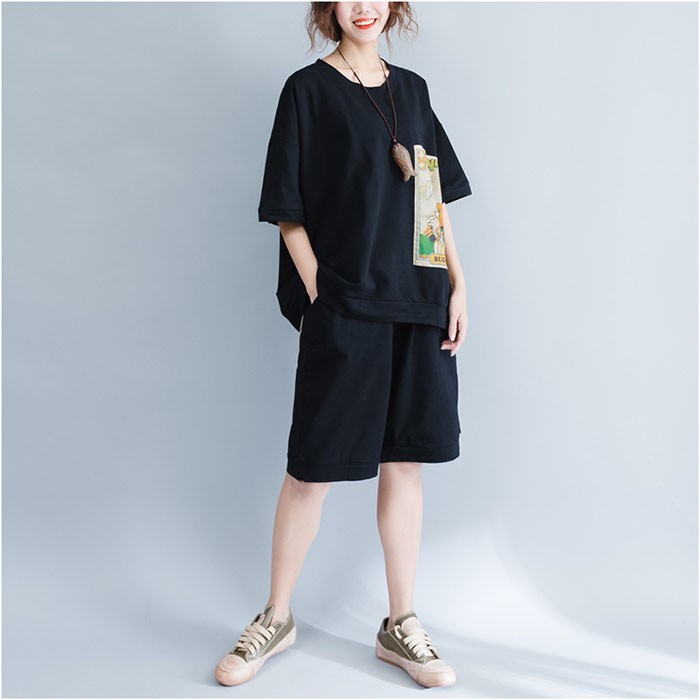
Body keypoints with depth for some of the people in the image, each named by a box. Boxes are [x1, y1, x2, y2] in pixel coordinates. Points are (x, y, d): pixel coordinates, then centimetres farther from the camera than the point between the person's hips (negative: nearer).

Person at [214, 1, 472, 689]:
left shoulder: (411, 89, 15)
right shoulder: (307, 89, 1)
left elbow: (437, 197, 15)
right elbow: (288, 210, -3)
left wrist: (457, 283, 7)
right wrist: (317, 296, -10)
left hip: (417, 303, 5)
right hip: (342, 306, -4)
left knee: (405, 458, 8)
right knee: (314, 466, 1)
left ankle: (399, 625, 21)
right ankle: (276, 618, 21)